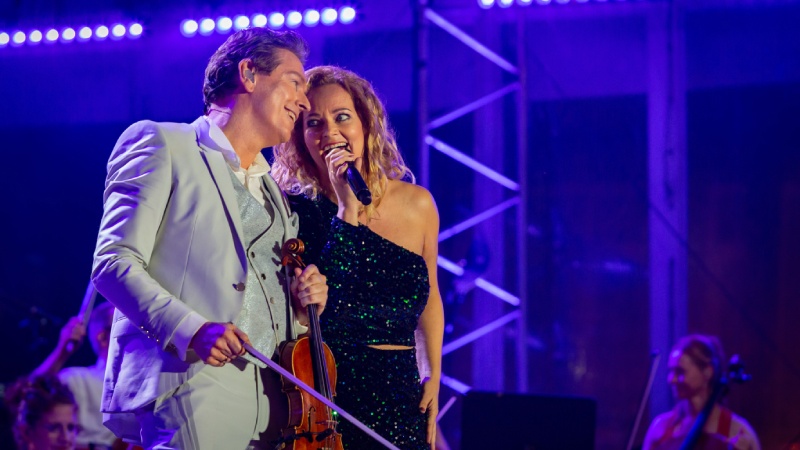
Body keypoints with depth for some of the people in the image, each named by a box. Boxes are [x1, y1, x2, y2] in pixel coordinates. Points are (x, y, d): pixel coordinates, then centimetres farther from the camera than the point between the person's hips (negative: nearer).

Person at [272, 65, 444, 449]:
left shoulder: (416, 204, 2)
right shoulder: (297, 210, -8)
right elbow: (313, 310, -21)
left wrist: (433, 376, 8)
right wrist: (346, 211, -21)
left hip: (400, 403, 3)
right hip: (324, 402, -3)